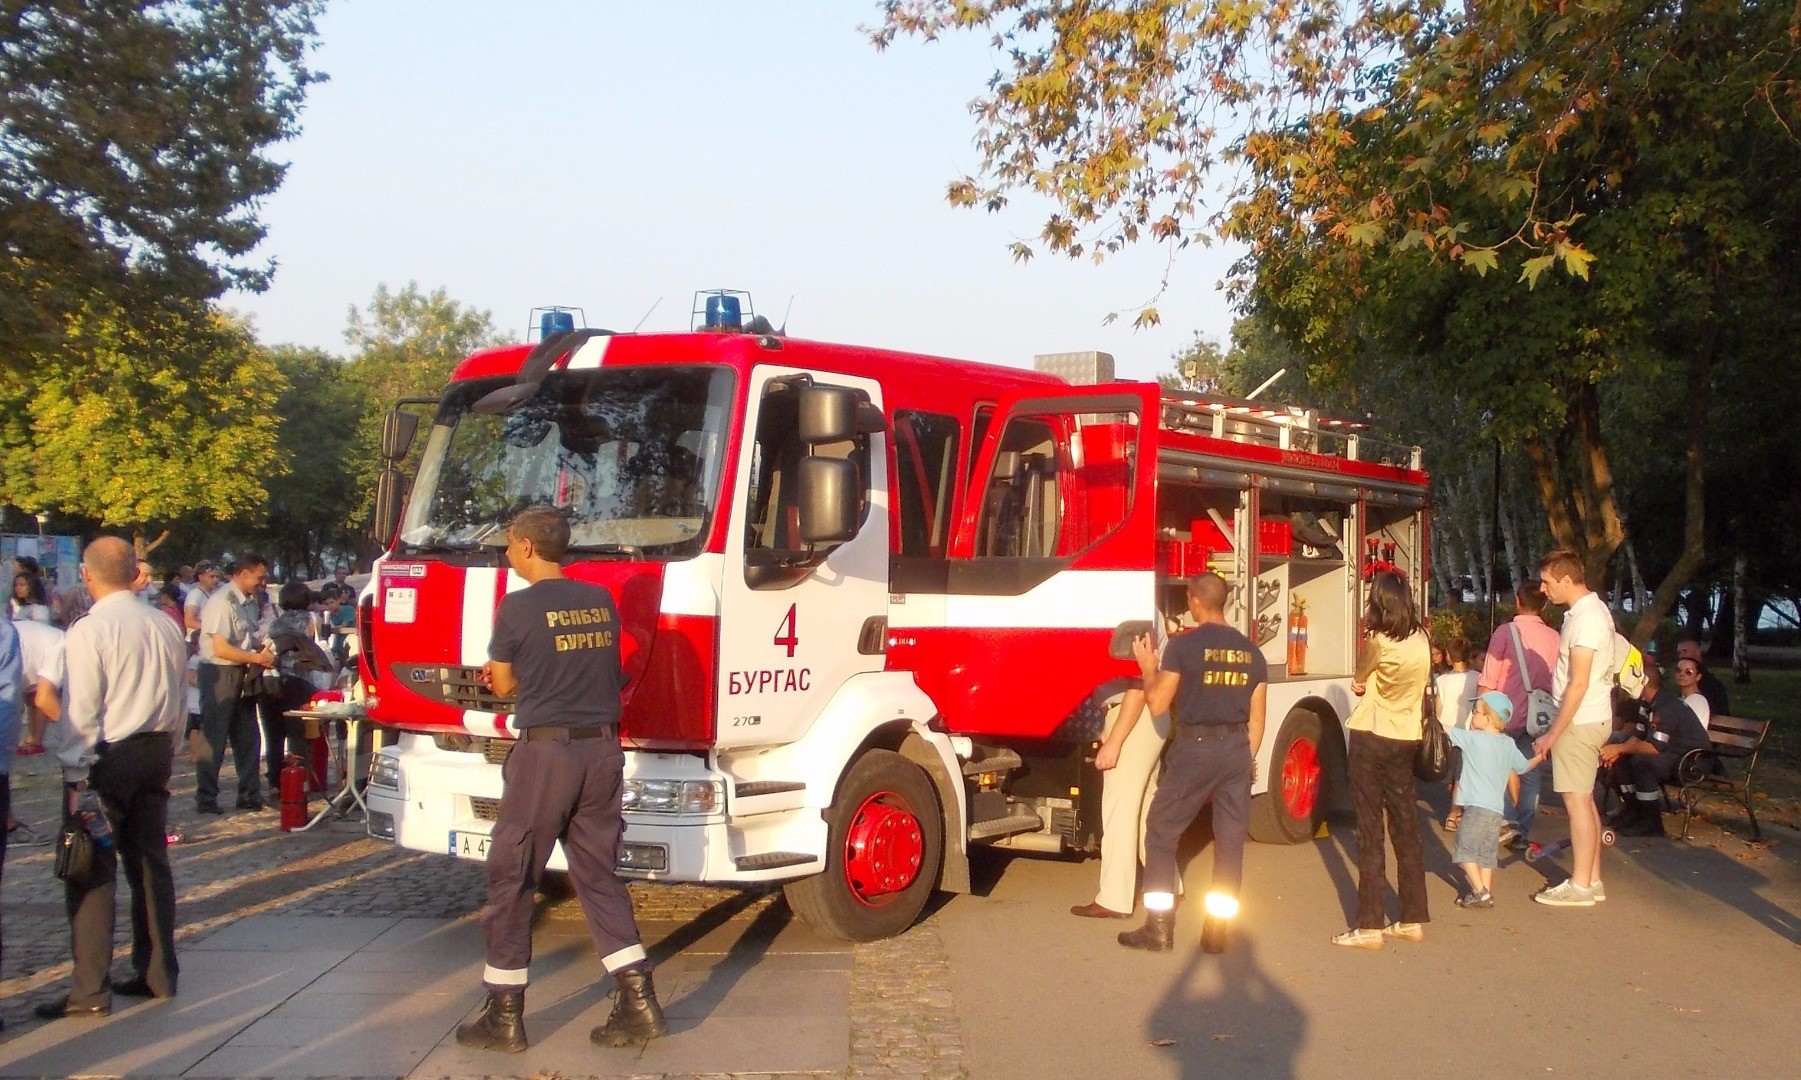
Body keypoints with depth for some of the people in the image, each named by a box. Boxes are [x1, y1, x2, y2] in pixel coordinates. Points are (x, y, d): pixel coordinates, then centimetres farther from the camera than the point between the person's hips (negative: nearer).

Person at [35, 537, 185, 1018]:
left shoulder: (88, 631, -14)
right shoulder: (165, 626, 5)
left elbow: (81, 711, -15)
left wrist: (75, 776, -11)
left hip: (106, 757, -6)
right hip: (157, 750, 6)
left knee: (93, 871, 0)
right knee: (150, 862, 13)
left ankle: (89, 991, 2)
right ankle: (157, 974, 22)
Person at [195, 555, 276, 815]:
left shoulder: (249, 602, 9)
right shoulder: (222, 601, -18)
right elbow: (221, 649, -22)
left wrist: (264, 650, 4)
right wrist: (259, 658, -16)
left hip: (242, 675, 9)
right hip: (220, 674, -9)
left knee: (247, 738, 13)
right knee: (214, 738, 0)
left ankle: (250, 795, 22)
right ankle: (205, 799, 9)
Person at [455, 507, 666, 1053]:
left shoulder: (518, 607, -8)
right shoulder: (601, 600, 8)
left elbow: (505, 685, 2)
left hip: (546, 751, -5)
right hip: (604, 748, 6)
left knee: (511, 879, 7)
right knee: (598, 873, 13)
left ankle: (505, 1014, 14)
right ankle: (639, 1001, 9)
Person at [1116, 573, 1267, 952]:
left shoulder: (1182, 645, -9)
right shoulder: (1250, 651, 7)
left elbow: (1157, 704, -8)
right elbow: (1256, 718, 11)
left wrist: (1148, 668, 7)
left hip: (1194, 748, -5)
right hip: (1238, 749, 5)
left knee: (1161, 834, 6)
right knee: (1231, 839, 10)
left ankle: (1159, 928, 5)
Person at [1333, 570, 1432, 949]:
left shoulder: (1378, 643, -18)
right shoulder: (1421, 640, 2)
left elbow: (1359, 682, -1)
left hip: (1371, 738, -6)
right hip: (1406, 739, 6)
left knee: (1370, 830, -3)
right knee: (1405, 825, 13)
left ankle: (1370, 927, -1)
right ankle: (1414, 919, 20)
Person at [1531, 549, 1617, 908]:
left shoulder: (1586, 618, -19)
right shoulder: (1591, 610, 12)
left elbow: (1578, 684, -22)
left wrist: (1554, 733, -18)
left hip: (1580, 721, -10)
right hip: (1590, 718, 10)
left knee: (1577, 800, -4)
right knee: (1585, 800, 14)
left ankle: (1580, 886, 1)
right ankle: (1592, 880, 21)